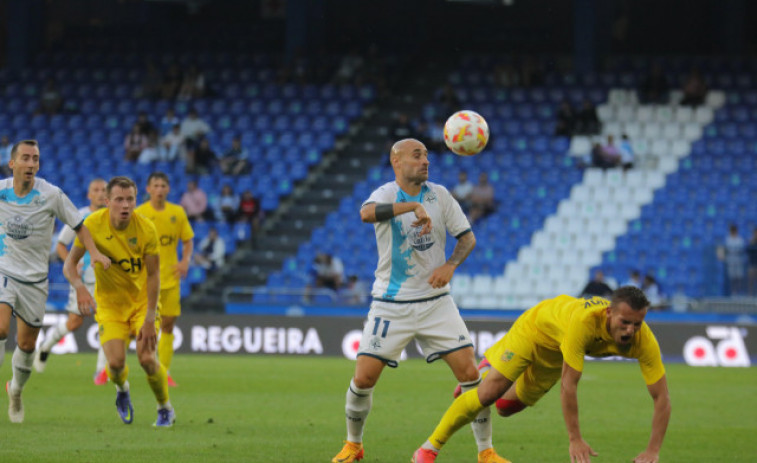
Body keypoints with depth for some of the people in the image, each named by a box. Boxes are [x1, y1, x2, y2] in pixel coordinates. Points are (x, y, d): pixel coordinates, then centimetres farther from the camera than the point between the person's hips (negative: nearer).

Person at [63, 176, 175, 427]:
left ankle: (165, 409, 10)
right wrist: (80, 288, -30)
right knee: (116, 363, -16)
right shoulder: (93, 224, -16)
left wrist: (149, 319, -16)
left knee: (147, 358, -18)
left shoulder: (146, 229, -17)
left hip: (142, 301, -1)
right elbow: (70, 264, -9)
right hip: (109, 305, 1)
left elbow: (153, 275, -12)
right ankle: (122, 389, 23)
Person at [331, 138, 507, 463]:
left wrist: (450, 265, -13)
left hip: (435, 302, 3)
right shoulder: (387, 194, -9)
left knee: (469, 372, -8)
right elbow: (367, 213, -33)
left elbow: (467, 237, 7)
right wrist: (413, 205, -44)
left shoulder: (439, 195, 2)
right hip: (391, 305, -3)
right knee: (364, 377, -7)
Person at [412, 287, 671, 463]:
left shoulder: (644, 340, -37)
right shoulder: (584, 321, -49)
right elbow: (568, 385, -46)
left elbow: (661, 398, -32)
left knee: (506, 406, 15)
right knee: (489, 393, -17)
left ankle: (491, 365, 51)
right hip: (537, 325, -5)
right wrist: (575, 440, -45)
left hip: (555, 351, 5)